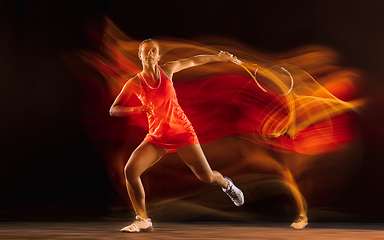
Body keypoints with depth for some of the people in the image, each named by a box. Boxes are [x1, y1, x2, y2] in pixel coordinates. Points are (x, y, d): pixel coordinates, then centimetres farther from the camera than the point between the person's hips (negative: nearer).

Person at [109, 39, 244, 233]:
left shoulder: (167, 69, -4)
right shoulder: (134, 83, -6)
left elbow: (193, 61, 12)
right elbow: (113, 110, -8)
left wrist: (217, 57, 14)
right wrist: (137, 109, -24)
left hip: (182, 133, 0)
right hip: (157, 137, 1)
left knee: (207, 177, -3)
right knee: (130, 170, -19)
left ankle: (226, 184, 37)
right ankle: (143, 220, -4)